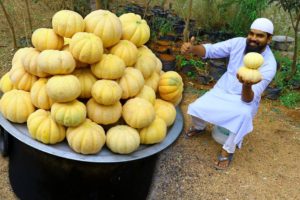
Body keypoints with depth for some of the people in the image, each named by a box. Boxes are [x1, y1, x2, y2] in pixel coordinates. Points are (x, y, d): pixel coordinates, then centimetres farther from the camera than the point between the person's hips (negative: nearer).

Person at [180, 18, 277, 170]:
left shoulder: (269, 65, -25)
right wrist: (192, 49, -39)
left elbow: (249, 99, -30)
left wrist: (247, 86, -54)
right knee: (195, 108, -17)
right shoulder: (238, 43, -14)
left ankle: (228, 151, -16)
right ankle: (199, 127, 22)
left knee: (243, 113, -38)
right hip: (222, 91, 4)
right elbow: (211, 50, -17)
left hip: (245, 98, -3)